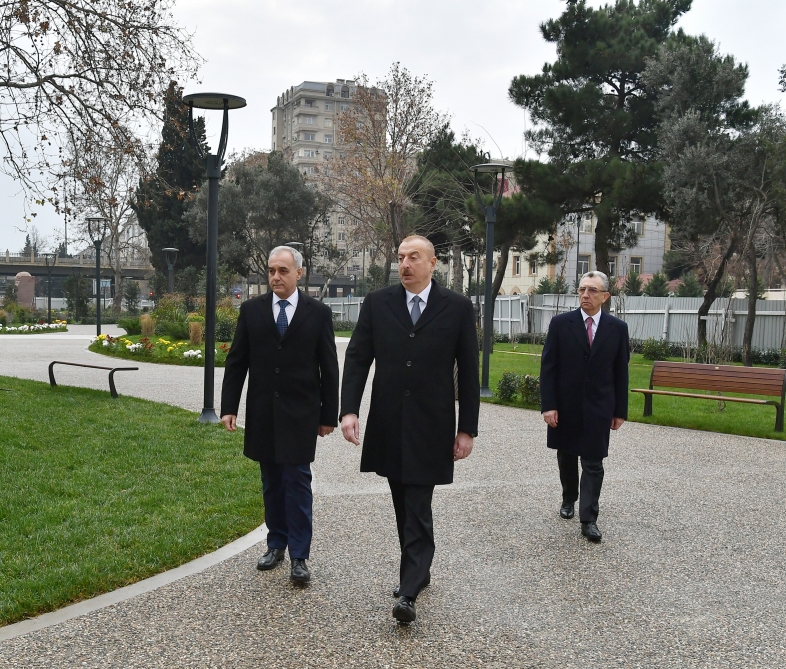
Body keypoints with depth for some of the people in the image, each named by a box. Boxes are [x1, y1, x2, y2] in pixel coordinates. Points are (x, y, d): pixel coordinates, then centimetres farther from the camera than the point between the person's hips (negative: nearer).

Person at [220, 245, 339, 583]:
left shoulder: (318, 312, -2)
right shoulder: (251, 309, 3)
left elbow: (329, 368, 0)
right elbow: (236, 362, 4)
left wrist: (329, 415, 0)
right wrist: (229, 407, -1)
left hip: (300, 413, -2)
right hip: (262, 412, 3)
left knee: (298, 482, -2)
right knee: (271, 483, 12)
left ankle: (299, 556, 6)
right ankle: (276, 544, 26)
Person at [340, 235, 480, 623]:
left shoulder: (457, 308, -2)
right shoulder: (377, 304, 3)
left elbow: (468, 371, -1)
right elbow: (357, 358, 0)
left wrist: (467, 428, -4)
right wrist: (349, 409, -12)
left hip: (431, 427, -3)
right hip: (388, 424, 3)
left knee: (418, 508, -6)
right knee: (403, 507, 14)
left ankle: (409, 592, -4)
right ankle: (419, 570, 32)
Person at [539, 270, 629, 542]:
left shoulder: (618, 328, -1)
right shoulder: (560, 323, -5)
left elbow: (621, 372, 3)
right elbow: (548, 367, -5)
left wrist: (620, 410, 2)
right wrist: (548, 405, -12)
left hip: (598, 407, 0)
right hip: (565, 405, 1)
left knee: (593, 463, -2)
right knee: (566, 457, 16)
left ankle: (589, 519, 2)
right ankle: (569, 499, 38)